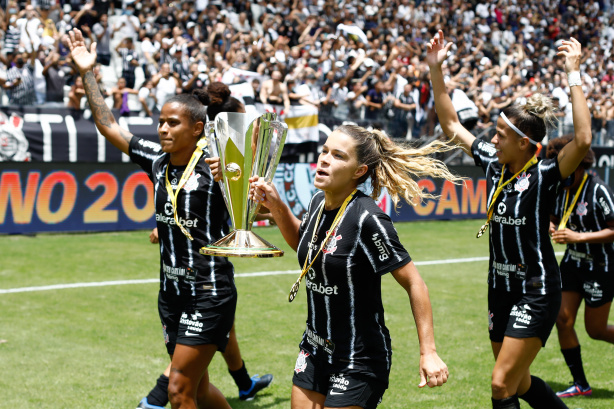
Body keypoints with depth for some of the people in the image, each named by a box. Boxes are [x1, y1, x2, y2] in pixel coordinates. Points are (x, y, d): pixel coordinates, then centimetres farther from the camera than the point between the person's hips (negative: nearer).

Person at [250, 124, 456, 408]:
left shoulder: (367, 218, -23)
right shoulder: (319, 203, 0)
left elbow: (413, 283, -19)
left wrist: (428, 352, -21)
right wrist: (277, 208, 7)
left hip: (359, 361, -7)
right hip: (315, 350, 7)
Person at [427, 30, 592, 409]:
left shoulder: (543, 175, -16)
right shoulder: (493, 164, 3)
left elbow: (583, 140, -34)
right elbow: (452, 125, 12)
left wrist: (574, 74, -31)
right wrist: (436, 69, 5)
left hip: (537, 293, -8)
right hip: (501, 289, 8)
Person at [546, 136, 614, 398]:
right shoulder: (561, 189, 1)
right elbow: (555, 219, 17)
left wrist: (578, 237, -27)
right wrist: (551, 227, -7)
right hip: (572, 262, 7)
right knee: (563, 320, -2)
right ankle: (580, 384, 10)